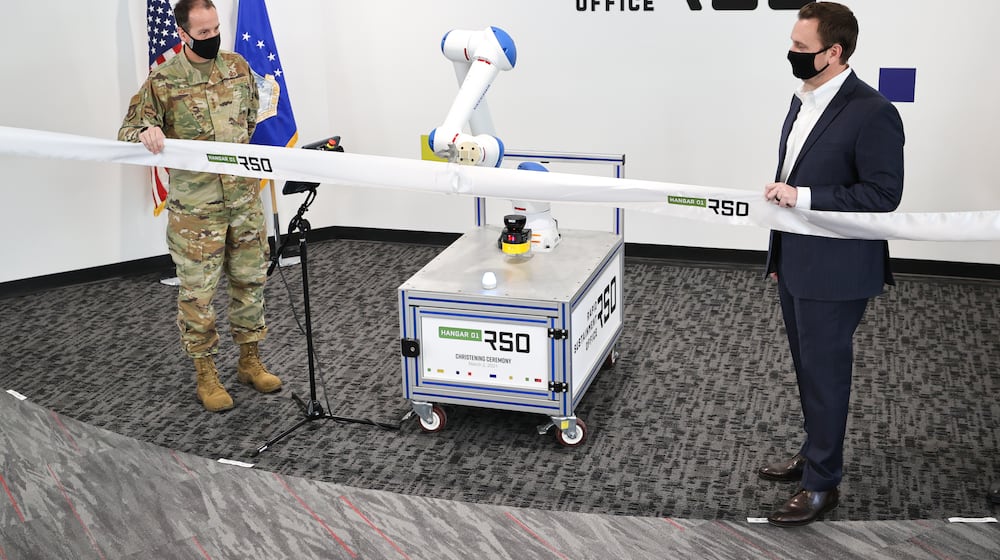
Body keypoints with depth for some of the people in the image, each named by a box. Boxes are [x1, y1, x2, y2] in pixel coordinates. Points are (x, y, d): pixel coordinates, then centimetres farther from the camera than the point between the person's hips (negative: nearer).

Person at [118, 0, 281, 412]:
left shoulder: (237, 67, 5)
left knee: (249, 281, 13)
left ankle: (249, 361, 29)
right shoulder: (162, 80, -8)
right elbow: (128, 131, -5)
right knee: (198, 292, 3)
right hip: (194, 208, -4)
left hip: (244, 198, 4)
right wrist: (145, 133, -27)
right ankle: (205, 374, 17)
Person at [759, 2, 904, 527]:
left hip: (834, 273, -8)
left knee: (825, 375, 2)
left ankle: (821, 484, 16)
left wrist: (802, 197, -24)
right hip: (795, 265, 8)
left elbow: (883, 194, -20)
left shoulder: (872, 112, -19)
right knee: (808, 369, 20)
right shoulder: (804, 101, 9)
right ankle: (814, 453, 38)